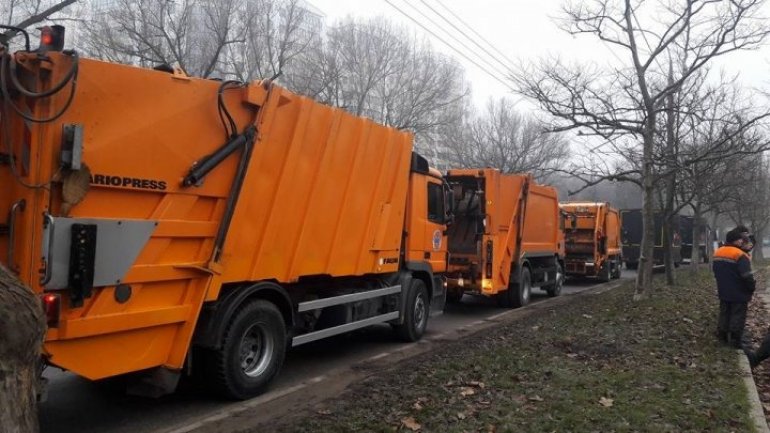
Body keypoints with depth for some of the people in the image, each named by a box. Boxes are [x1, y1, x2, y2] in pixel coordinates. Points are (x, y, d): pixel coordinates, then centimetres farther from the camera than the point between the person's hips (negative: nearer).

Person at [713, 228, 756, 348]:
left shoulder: (717, 253, 4)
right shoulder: (740, 255, -22)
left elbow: (715, 271, 15)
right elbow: (747, 276, -23)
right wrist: (752, 287, -5)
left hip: (723, 292, 7)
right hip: (739, 294, -7)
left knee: (724, 314, 16)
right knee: (738, 316, 3)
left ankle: (722, 336, 21)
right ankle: (736, 341, 8)